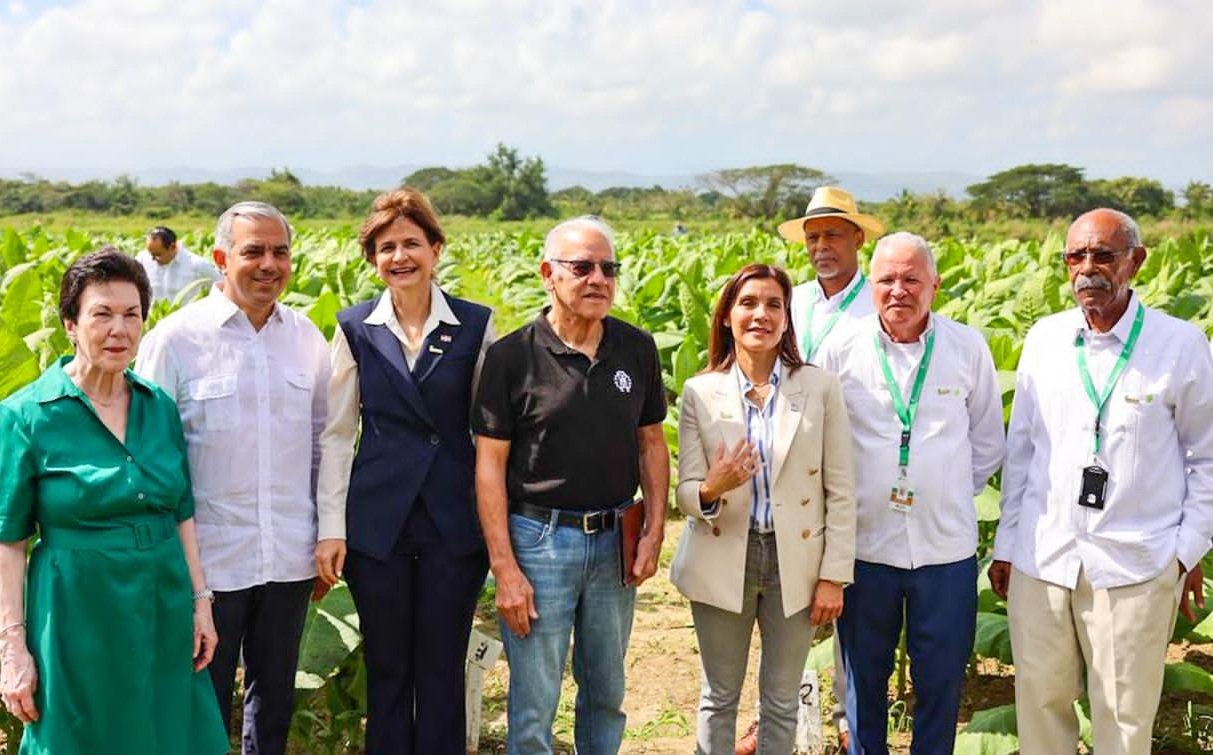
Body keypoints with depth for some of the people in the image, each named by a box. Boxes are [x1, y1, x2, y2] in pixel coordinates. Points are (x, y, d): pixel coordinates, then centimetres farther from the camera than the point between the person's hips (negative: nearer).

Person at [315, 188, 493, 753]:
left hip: (454, 521, -1)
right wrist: (331, 528, -2)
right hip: (377, 521, 1)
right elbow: (336, 435, 4)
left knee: (442, 670, 7)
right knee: (386, 669, 10)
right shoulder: (356, 328, 2)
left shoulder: (474, 326, 0)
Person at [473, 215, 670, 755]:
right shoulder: (511, 356, -9)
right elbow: (489, 466, -9)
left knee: (606, 693, 18)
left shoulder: (637, 349, 2)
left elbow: (651, 443, 10)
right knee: (534, 707, 4)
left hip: (615, 541, 4)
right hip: (538, 540, -4)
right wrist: (504, 568, -13)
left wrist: (654, 531, 0)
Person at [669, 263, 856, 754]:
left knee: (782, 702, 12)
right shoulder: (700, 392, -2)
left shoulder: (820, 388, -3)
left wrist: (834, 576, -4)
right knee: (719, 698, 13)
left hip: (795, 562, 0)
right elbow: (686, 491, -2)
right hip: (722, 562, 0)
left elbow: (840, 491, -1)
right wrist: (712, 490, -25)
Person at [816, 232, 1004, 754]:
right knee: (864, 678, 13)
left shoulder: (969, 348, -1)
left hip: (947, 546, 0)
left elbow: (987, 442, 11)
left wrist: (952, 496, 7)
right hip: (864, 542, 0)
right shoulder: (841, 350, -3)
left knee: (942, 681, 11)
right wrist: (849, 498, 3)